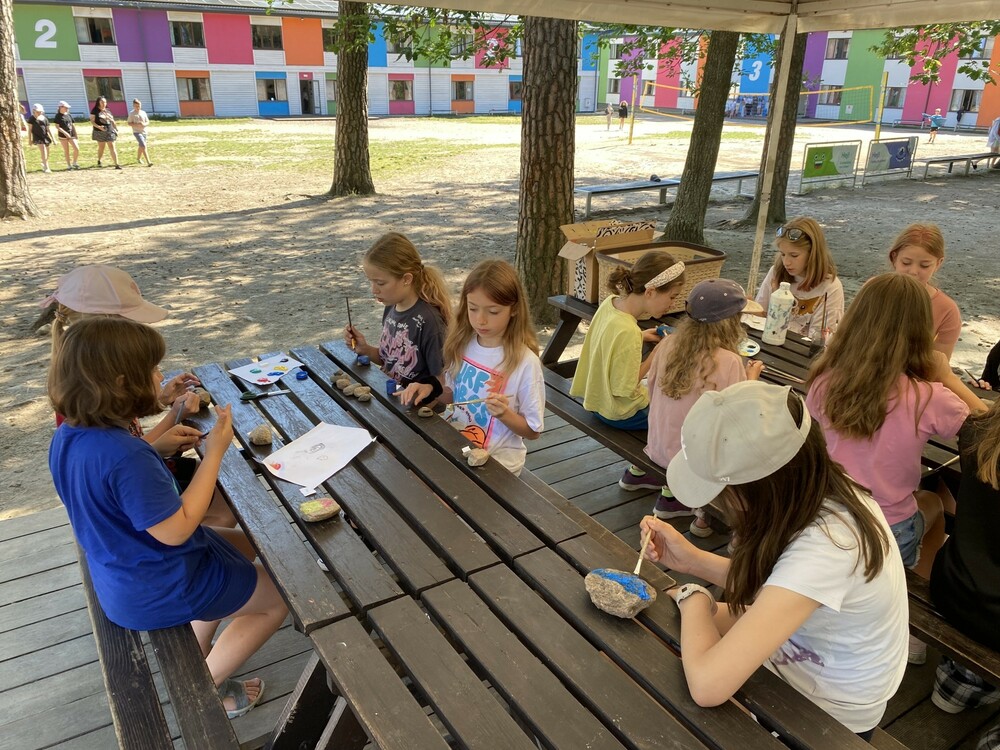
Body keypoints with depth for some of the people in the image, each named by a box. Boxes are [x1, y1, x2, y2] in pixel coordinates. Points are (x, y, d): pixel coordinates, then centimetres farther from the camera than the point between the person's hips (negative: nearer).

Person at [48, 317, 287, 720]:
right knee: (281, 598, 7)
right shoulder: (124, 455, -37)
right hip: (158, 591, -9)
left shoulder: (67, 437, -7)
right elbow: (176, 530, -29)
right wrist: (215, 452, -25)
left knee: (243, 544, 29)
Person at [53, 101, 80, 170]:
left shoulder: (69, 115, 10)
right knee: (66, 151, 3)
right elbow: (57, 127, -10)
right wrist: (65, 133, -20)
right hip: (63, 136, -4)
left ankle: (74, 163, 11)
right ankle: (69, 165, 11)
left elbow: (73, 125, 15)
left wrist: (75, 134, 9)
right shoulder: (58, 116, -4)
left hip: (71, 135, 4)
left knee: (77, 149, -7)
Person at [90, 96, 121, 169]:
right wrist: (98, 127, -21)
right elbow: (92, 121, -6)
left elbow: (112, 121, 19)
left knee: (112, 147, -5)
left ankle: (116, 164, -12)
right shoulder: (95, 111, -1)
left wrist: (116, 129, 13)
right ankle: (99, 161, 28)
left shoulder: (108, 111, 13)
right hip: (100, 132, -3)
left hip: (110, 131, 3)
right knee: (101, 147, 5)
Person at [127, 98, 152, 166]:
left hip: (144, 132, 6)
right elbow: (129, 123, -5)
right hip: (137, 132, -5)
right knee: (143, 146, -18)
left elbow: (147, 121, 10)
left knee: (141, 146, 20)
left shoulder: (143, 113, 6)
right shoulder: (132, 113, -5)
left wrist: (144, 124, -13)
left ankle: (138, 158, 43)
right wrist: (137, 125, -20)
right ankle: (148, 162, -23)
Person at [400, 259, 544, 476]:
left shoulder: (524, 362, -17)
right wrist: (430, 390, -4)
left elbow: (532, 431, -7)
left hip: (495, 460, -5)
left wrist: (504, 414, -24)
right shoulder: (463, 343, -2)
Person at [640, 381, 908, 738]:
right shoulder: (814, 491, -15)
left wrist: (693, 598, -24)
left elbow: (706, 684, -42)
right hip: (811, 660, 7)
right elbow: (765, 584, 3)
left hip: (825, 716, -6)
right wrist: (694, 559, -11)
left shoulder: (822, 550, -40)